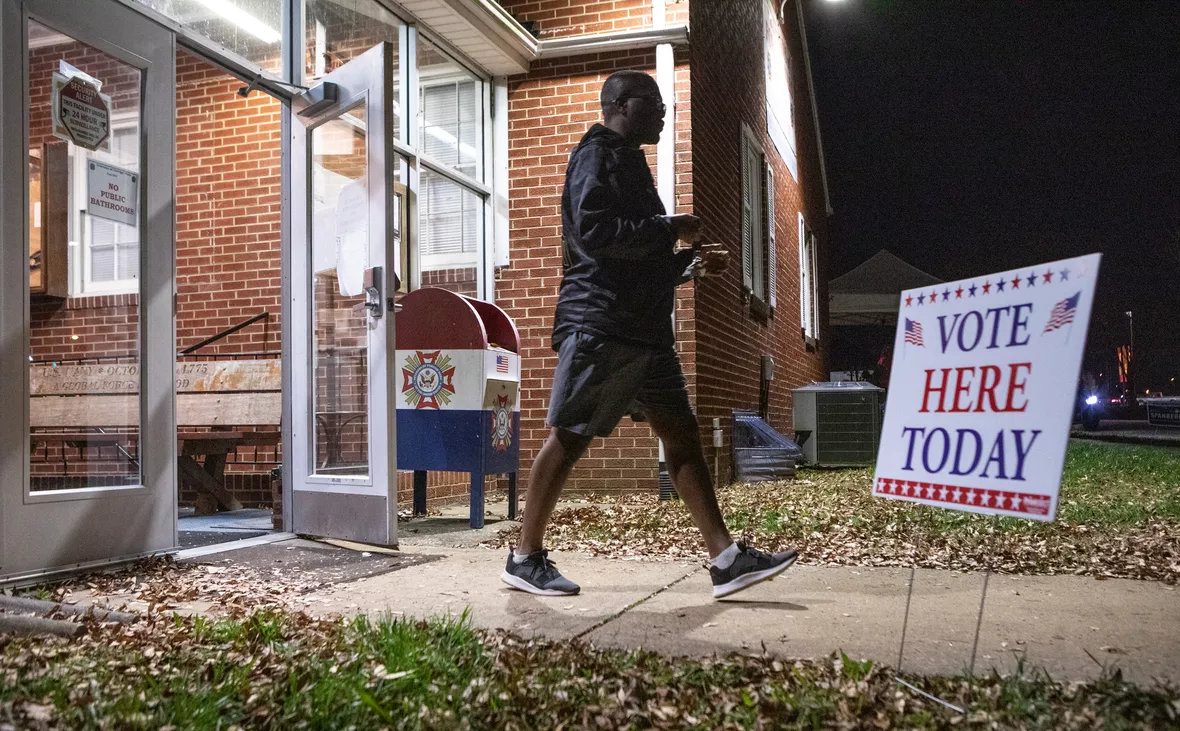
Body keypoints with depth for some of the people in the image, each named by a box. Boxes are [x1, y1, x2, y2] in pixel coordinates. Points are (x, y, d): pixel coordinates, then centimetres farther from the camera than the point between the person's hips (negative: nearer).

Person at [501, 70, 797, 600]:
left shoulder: (629, 164, 26)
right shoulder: (598, 156, -3)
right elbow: (593, 232, -21)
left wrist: (691, 263, 16)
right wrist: (669, 229, -12)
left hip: (644, 328, 10)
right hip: (600, 323, -10)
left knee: (681, 434, 3)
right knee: (568, 438, -5)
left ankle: (726, 558, 3)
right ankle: (526, 557, 7)